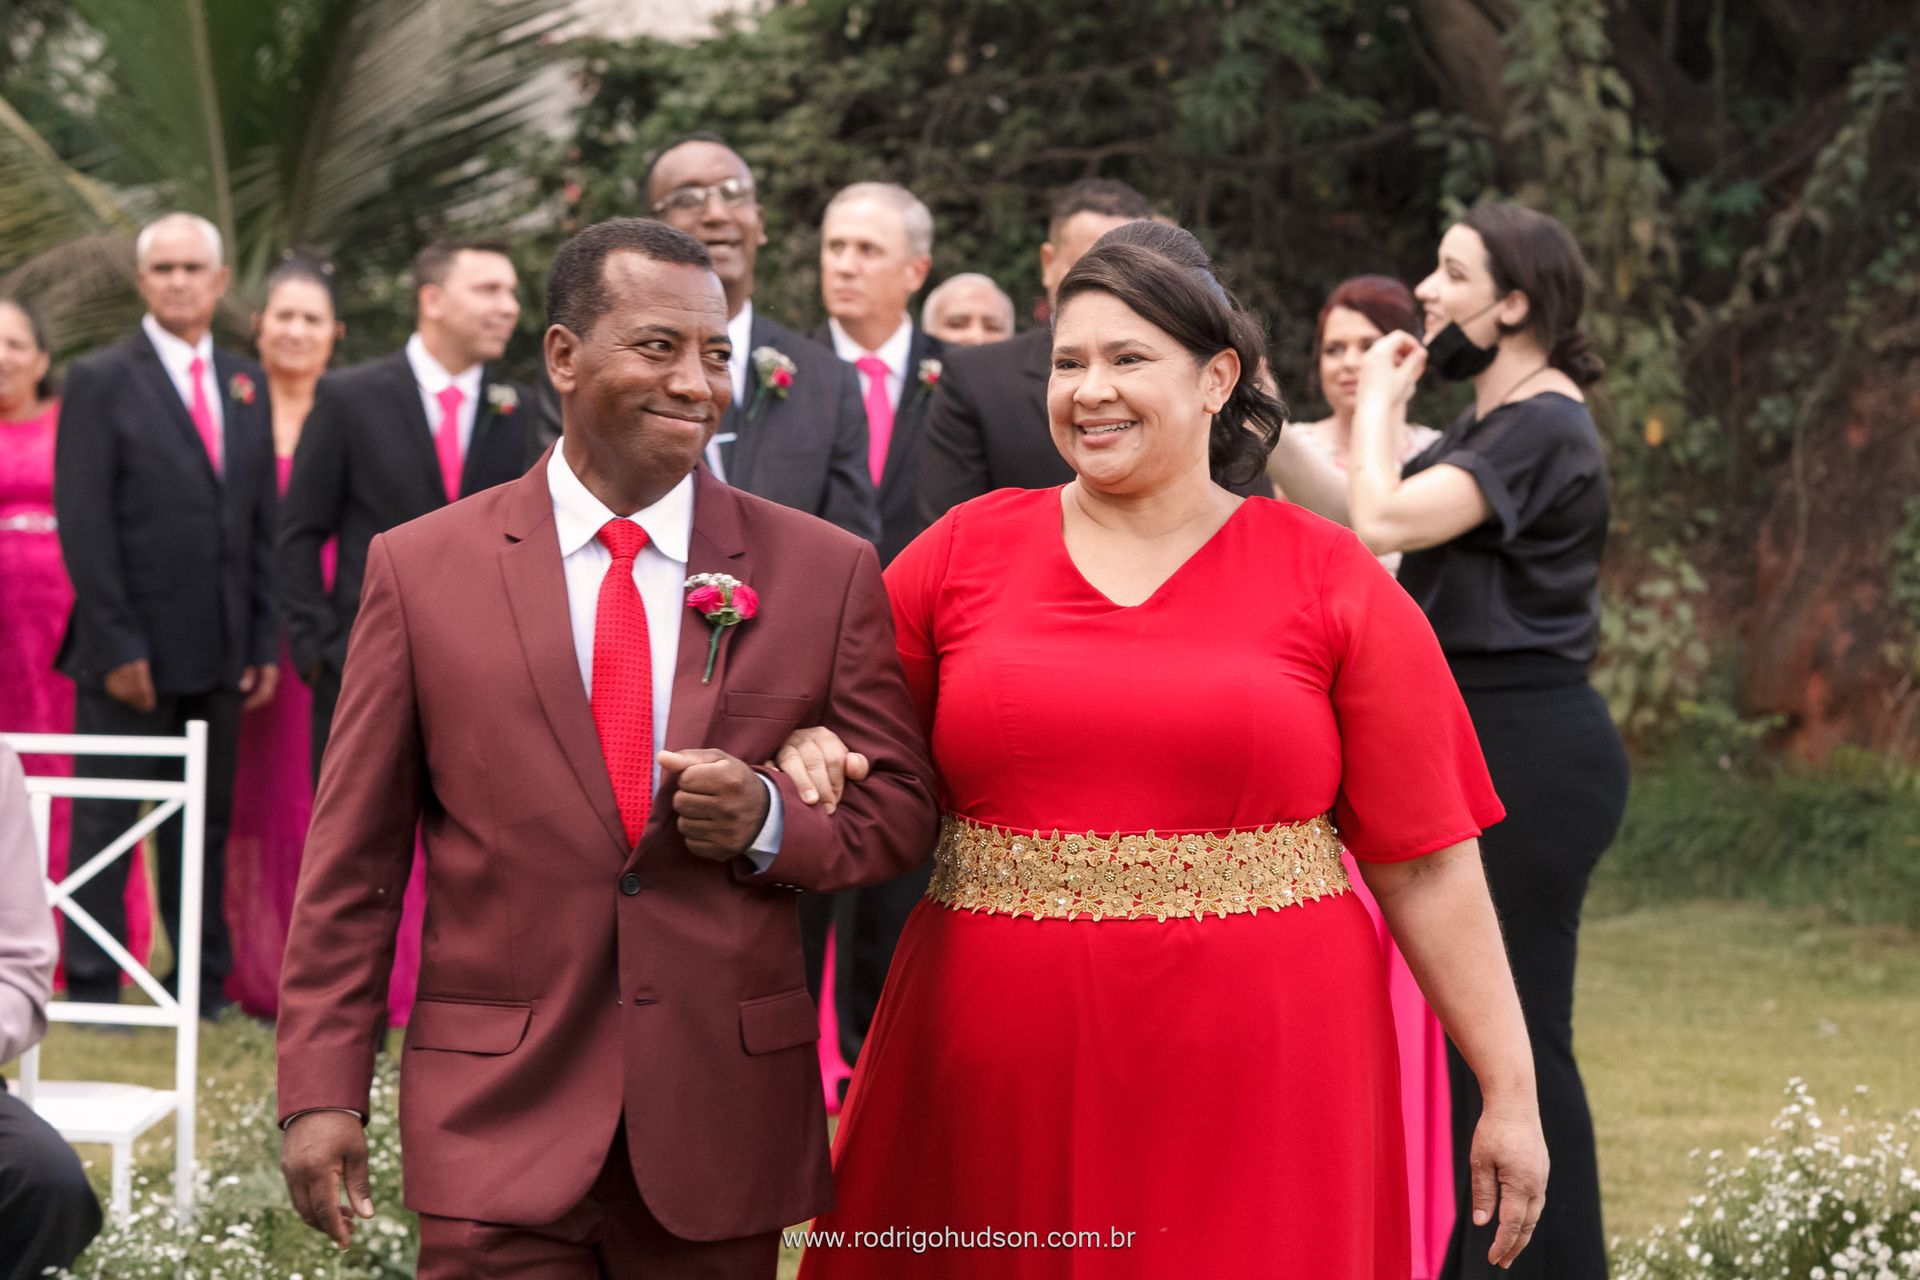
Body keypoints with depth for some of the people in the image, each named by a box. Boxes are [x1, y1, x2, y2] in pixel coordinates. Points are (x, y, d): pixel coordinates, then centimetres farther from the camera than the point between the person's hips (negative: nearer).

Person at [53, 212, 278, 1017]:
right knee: (106, 824, 1)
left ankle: (202, 984, 17)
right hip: (132, 650, -5)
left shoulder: (246, 384, 12)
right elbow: (84, 525, -9)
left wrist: (264, 640, 6)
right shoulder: (101, 382, -3)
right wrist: (116, 646, -14)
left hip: (219, 653, 5)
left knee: (206, 823, 10)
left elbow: (262, 520, 13)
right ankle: (92, 991, 7)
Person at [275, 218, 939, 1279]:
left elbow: (900, 812, 8)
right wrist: (321, 1089, -2)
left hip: (724, 1109, 2)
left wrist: (770, 822, -13)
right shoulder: (419, 569, 1)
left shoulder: (826, 571, 3)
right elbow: (352, 855, 3)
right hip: (496, 1110, -1)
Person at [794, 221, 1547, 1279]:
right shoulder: (966, 550, 7)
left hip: (1251, 1086, -1)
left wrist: (1510, 1090, 0)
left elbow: (1427, 865, 1)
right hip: (999, 1089, 1)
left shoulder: (1332, 584, 2)